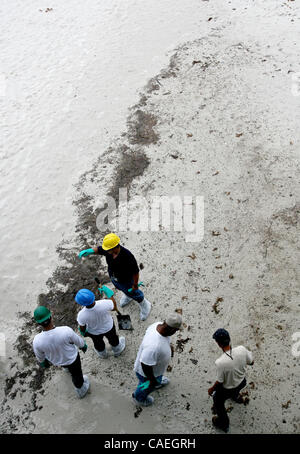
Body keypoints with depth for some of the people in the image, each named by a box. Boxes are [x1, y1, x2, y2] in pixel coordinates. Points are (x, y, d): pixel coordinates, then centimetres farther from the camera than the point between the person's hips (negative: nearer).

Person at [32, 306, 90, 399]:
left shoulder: (37, 341, -37)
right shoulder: (66, 331, -41)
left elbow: (39, 356, -13)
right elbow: (78, 341, -18)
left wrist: (42, 362, 11)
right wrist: (83, 346, 6)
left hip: (56, 361, 2)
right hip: (72, 358, -2)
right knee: (76, 374, 29)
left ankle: (67, 367, 72)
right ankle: (81, 390, 58)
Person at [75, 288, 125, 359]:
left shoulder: (81, 315, -40)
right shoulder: (104, 304, -41)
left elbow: (82, 328, -18)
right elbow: (114, 307, -18)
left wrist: (83, 332, 5)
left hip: (94, 332, 0)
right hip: (108, 327, 0)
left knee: (98, 343, 35)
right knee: (113, 339, 34)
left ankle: (102, 354, 67)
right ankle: (117, 351, 65)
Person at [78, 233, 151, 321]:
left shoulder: (128, 256, -44)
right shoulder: (108, 250, -27)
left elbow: (135, 271, -29)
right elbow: (98, 249, -6)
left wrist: (135, 284, -16)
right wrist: (89, 251, -27)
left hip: (126, 280, -5)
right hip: (113, 277, 5)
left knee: (134, 293, 22)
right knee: (120, 288, 35)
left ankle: (145, 305, 53)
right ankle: (127, 295, 70)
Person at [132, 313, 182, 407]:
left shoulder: (159, 325, -24)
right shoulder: (153, 346, -49)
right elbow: (145, 365, -36)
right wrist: (152, 380, -19)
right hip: (146, 372, -6)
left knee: (158, 376, 39)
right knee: (148, 387, 28)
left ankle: (158, 382, 73)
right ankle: (139, 398, 60)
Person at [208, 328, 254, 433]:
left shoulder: (220, 362, -41)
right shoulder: (242, 349, -30)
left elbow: (219, 382, -24)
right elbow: (251, 362, -9)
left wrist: (212, 389, -4)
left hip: (227, 389, -4)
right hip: (242, 382, 4)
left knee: (218, 403, 29)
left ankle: (223, 424, 51)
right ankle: (236, 396, 72)